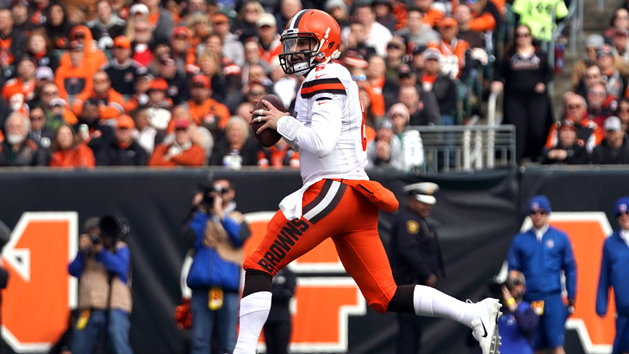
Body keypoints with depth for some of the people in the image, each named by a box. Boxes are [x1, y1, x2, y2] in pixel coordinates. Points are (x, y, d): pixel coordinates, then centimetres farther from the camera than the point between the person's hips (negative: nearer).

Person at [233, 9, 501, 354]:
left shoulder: (325, 77, -7)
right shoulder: (336, 80, 23)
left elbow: (321, 143, -19)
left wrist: (283, 123, -6)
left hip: (334, 190, -10)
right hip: (355, 196, 10)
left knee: (259, 266, -5)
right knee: (385, 297, 6)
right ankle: (476, 314, -3)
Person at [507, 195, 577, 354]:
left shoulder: (561, 238, 2)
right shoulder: (520, 240, 6)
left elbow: (570, 269, 5)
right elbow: (513, 271, 8)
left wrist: (571, 299, 2)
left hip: (553, 299, -2)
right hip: (529, 300, 2)